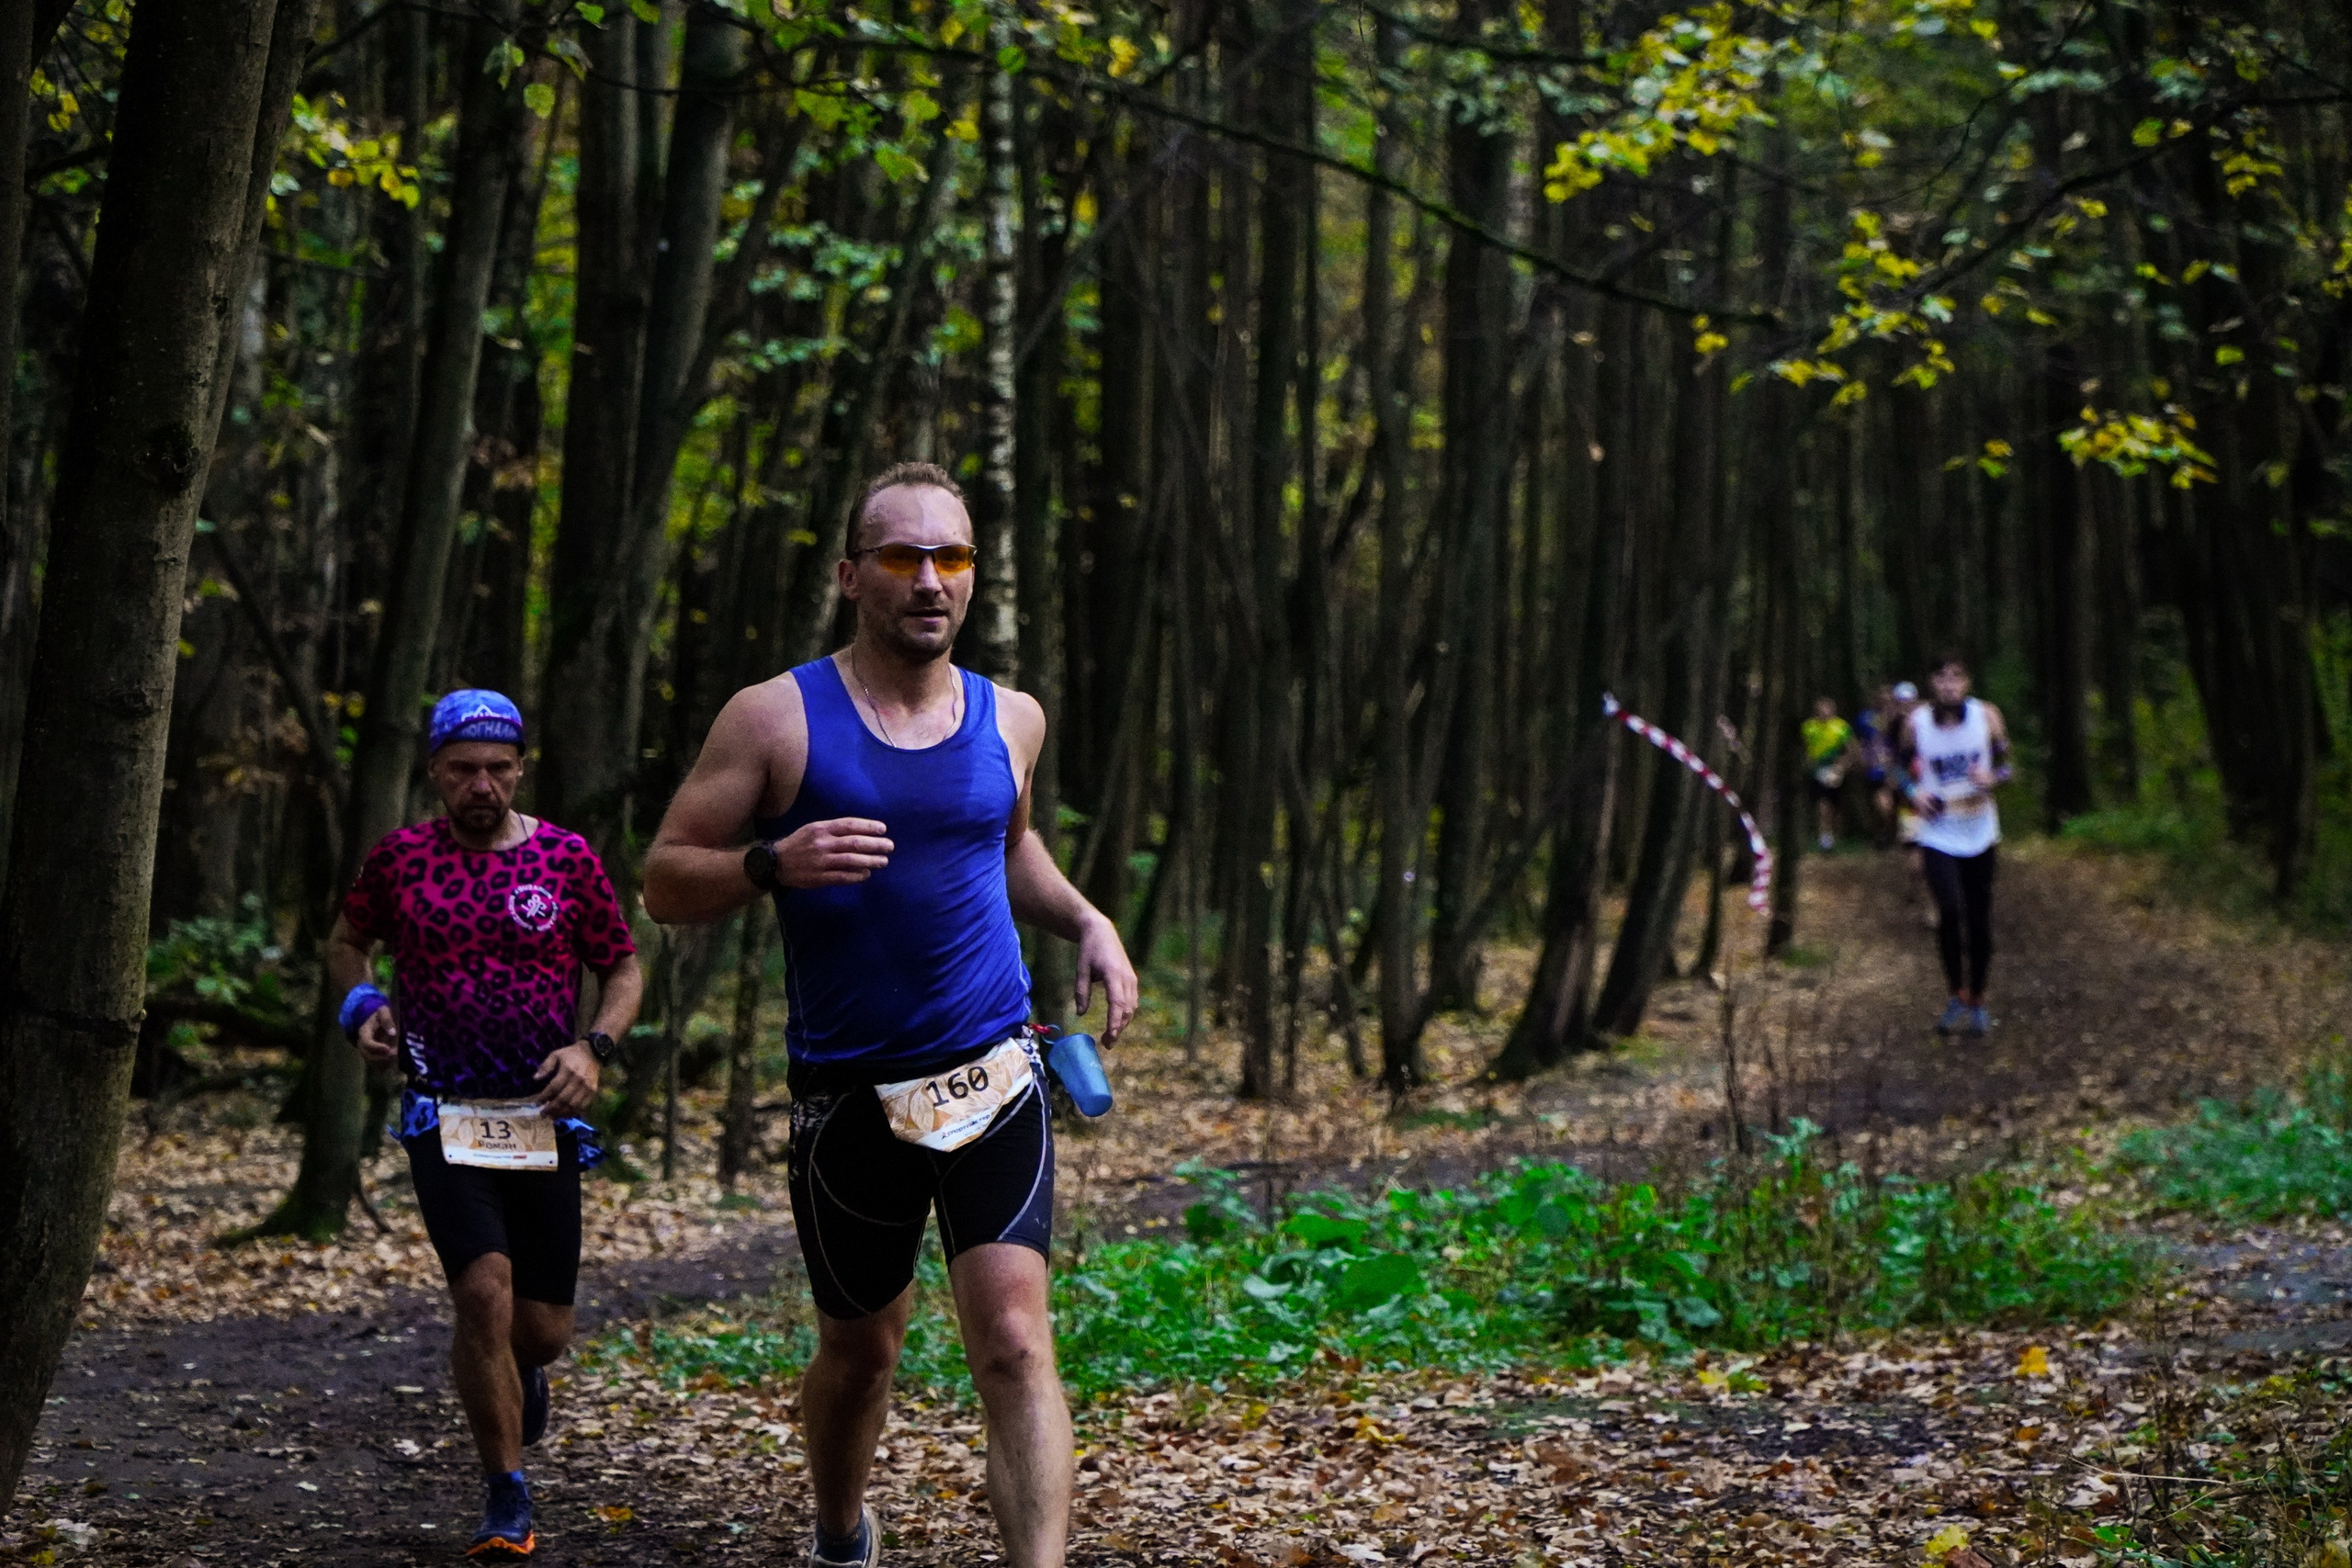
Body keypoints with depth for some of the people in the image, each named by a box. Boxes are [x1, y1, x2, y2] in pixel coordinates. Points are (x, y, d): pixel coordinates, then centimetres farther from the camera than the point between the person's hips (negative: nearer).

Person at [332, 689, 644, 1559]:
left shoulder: (568, 859, 1)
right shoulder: (398, 857, 2)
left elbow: (624, 970, 9)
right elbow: (346, 941, 19)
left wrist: (594, 1047, -8)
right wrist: (360, 1005, 0)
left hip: (544, 1119, 1)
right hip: (443, 1118, -1)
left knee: (543, 1326, 5)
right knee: (484, 1289, -19)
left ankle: (515, 1369, 45)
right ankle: (507, 1496, -4)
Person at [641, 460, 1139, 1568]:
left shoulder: (1009, 720, 7)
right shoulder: (776, 719, -5)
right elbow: (665, 881, -5)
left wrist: (1085, 922, 9)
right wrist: (773, 865, -24)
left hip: (993, 1074, 1)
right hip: (847, 1093, -1)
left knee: (1013, 1340, -15)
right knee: (861, 1349, 15)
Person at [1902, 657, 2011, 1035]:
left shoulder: (1986, 715, -3)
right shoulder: (1917, 723, -4)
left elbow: (2006, 764, 6)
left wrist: (1991, 779, -17)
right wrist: (1915, 792, -10)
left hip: (1979, 833, 2)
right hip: (1937, 835, -2)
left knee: (1979, 919, 6)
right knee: (1950, 910, -21)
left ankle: (1977, 999, 24)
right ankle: (1957, 996, -4)